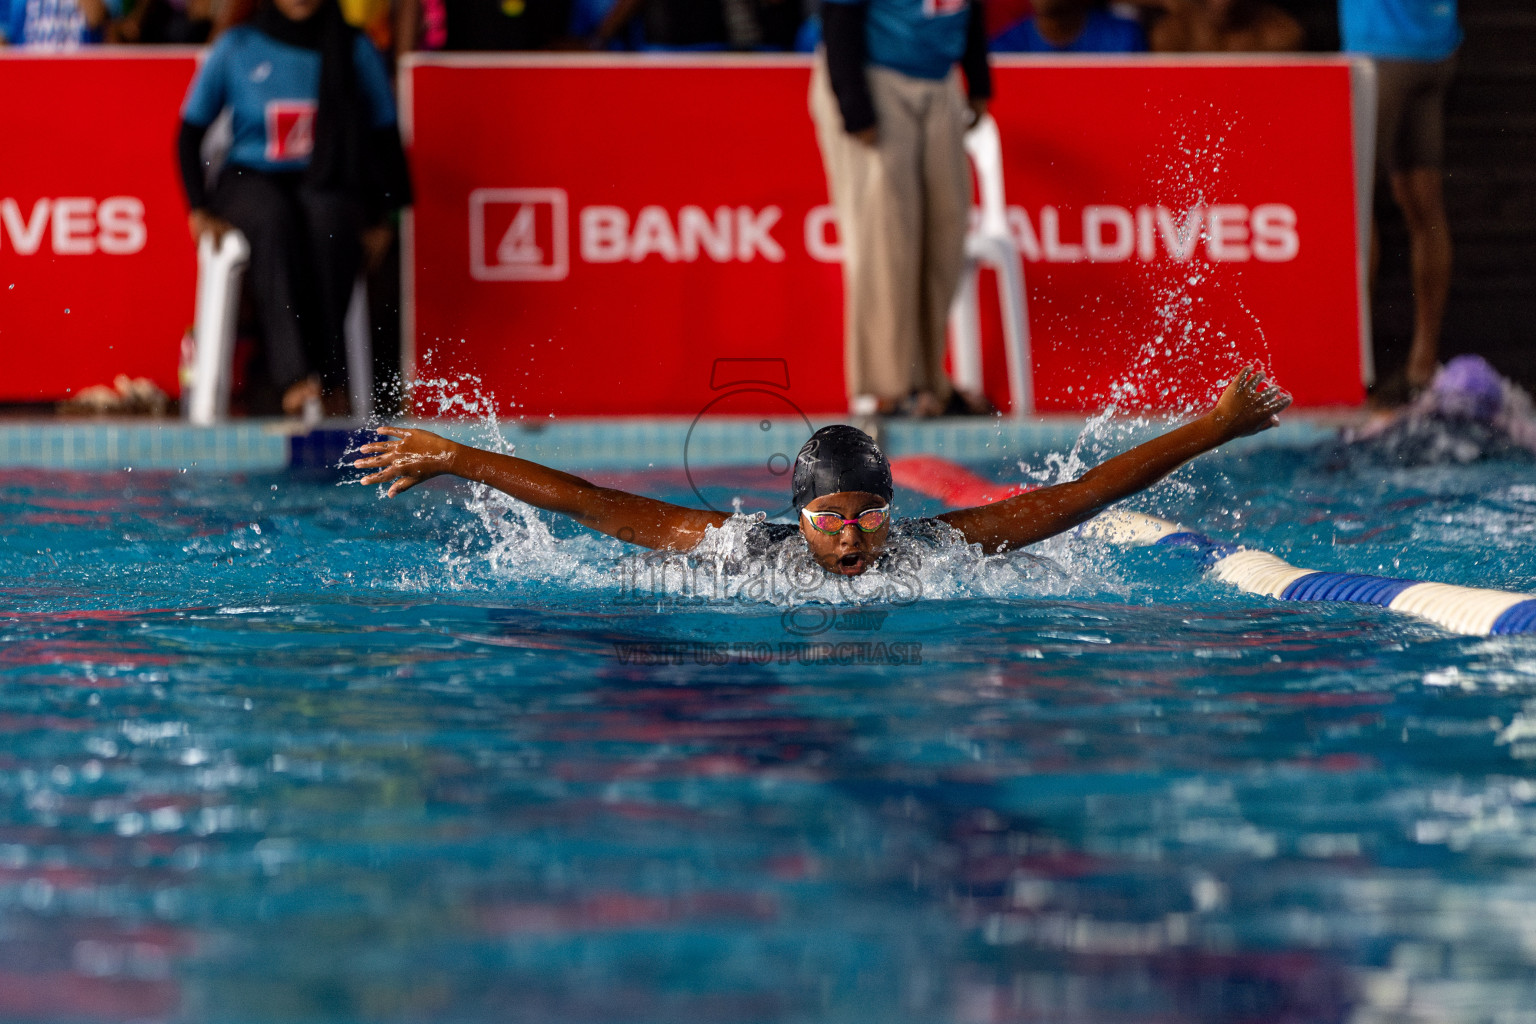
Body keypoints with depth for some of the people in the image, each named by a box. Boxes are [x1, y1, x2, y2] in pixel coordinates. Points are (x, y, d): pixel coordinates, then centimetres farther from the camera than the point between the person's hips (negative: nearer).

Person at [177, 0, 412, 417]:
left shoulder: (355, 50, 7)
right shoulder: (236, 48, 5)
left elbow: (385, 136, 9)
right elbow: (190, 133, 7)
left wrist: (380, 216, -3)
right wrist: (199, 207, -5)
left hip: (329, 185, 0)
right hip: (251, 181, 0)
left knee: (324, 219, -37)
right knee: (274, 218, -37)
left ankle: (330, 374, -37)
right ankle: (295, 374, -47)